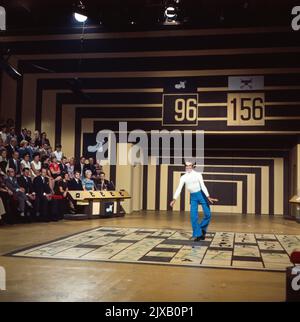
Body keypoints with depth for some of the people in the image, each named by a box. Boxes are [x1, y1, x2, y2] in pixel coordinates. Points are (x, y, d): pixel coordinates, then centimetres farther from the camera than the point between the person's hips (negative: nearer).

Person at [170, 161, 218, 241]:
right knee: (193, 216, -5)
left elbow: (203, 186, -10)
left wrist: (208, 197, -19)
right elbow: (179, 189, -3)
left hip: (201, 194, -2)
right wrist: (174, 199, -14)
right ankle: (198, 235, 5)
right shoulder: (183, 177, 2)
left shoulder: (198, 174, -5)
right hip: (193, 197, 2)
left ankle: (202, 229, 21)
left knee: (207, 214, -4)